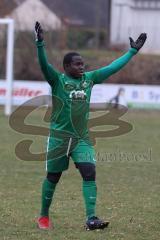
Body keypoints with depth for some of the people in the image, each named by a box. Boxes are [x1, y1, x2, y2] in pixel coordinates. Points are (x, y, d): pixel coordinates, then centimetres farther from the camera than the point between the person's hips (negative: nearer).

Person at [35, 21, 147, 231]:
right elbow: (44, 65, -23)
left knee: (89, 174, -13)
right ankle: (44, 217, 24)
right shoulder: (58, 80, -7)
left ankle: (91, 219, -15)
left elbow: (113, 67, 15)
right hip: (59, 137, -4)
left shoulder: (89, 79, 8)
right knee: (53, 177, 7)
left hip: (82, 138, 4)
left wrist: (133, 51, 17)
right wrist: (40, 43, -39)